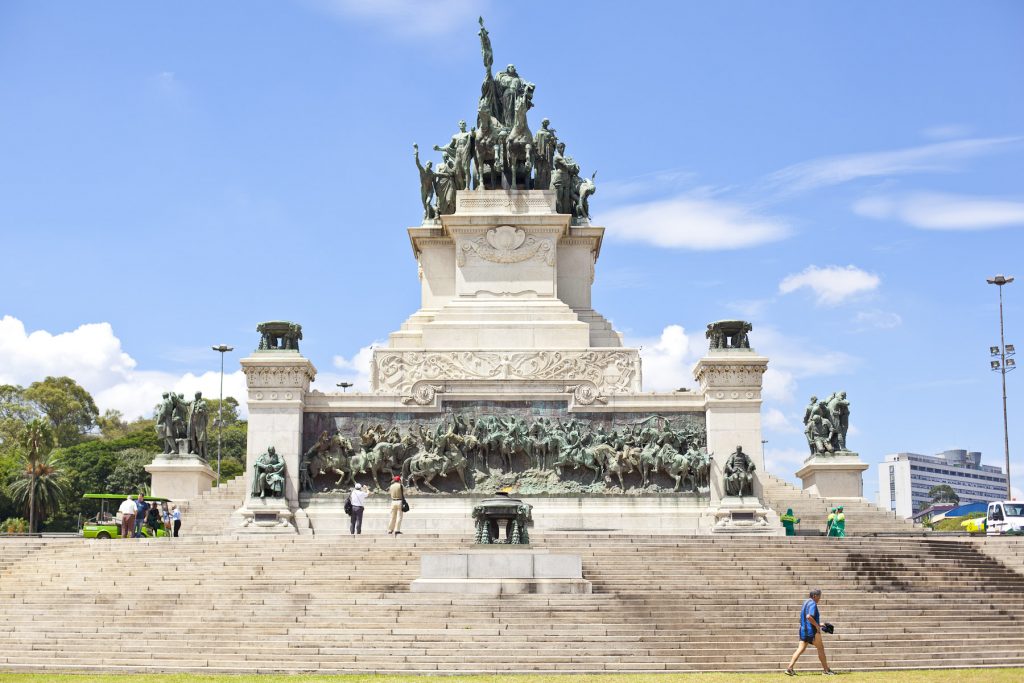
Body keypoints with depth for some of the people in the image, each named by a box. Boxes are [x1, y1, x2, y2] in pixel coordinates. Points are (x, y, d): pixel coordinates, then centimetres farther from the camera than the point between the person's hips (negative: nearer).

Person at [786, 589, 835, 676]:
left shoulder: (806, 602, 18)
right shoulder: (813, 604, -13)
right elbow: (809, 616, -28)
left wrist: (818, 624, 24)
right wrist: (817, 625, -18)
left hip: (803, 629, 9)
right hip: (812, 630, -9)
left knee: (800, 649, 3)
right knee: (820, 648, 4)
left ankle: (790, 669, -8)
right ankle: (826, 670, 10)